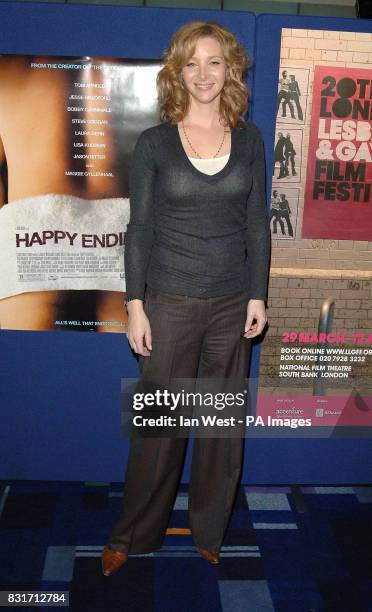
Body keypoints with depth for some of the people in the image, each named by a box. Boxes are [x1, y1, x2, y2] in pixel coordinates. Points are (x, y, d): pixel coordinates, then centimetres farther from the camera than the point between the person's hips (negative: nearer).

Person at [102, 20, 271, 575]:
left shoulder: (249, 140, 5)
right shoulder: (154, 143, -2)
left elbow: (257, 223, 7)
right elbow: (139, 230, -2)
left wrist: (257, 296, 2)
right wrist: (135, 305, -6)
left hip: (232, 304, 3)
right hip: (171, 303, -2)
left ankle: (209, 533, 32)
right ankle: (134, 536, 27)